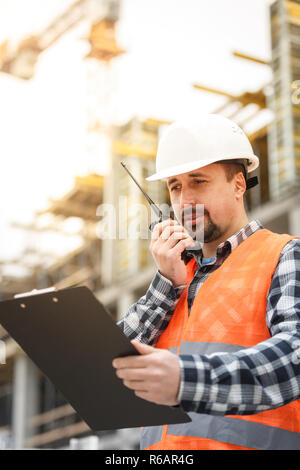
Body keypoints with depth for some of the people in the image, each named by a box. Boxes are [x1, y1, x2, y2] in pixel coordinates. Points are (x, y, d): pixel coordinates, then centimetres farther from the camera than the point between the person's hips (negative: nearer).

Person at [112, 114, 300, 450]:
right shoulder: (177, 277, 20)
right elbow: (112, 369, 11)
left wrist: (187, 379, -27)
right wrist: (167, 283, 2)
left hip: (244, 442, -4)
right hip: (164, 444, 4)